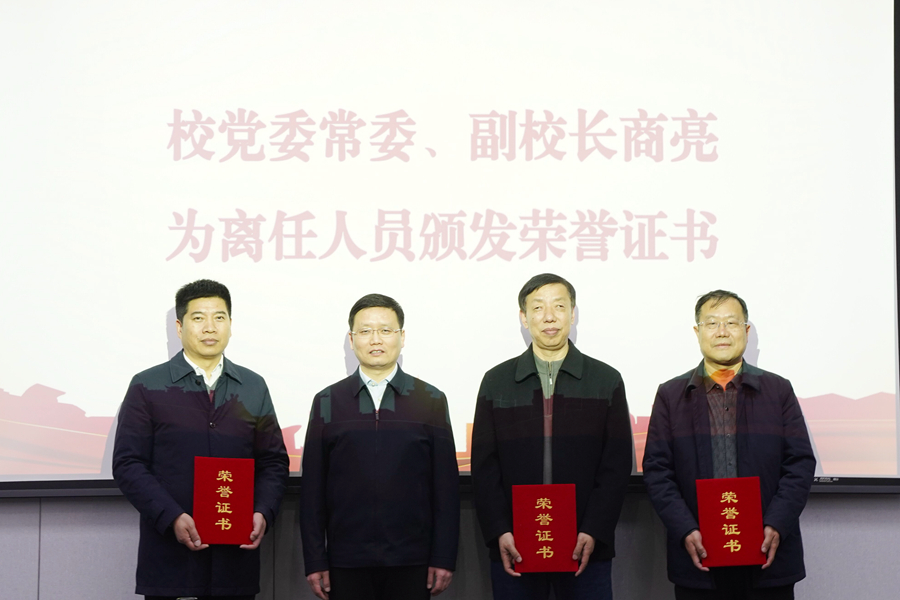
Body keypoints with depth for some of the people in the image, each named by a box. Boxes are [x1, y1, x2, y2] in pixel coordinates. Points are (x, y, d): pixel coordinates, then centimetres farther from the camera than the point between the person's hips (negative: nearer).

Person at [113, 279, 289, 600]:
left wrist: (263, 513, -7)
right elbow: (128, 464, -3)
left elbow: (273, 462, 11)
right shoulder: (148, 387, 2)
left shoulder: (254, 387, 11)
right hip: (169, 553, -2)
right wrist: (171, 518, -15)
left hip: (236, 553, 2)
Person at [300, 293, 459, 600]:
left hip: (411, 563, 0)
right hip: (347, 562, 0)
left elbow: (446, 485, 2)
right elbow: (312, 488, 5)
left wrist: (444, 558, -3)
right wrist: (315, 561, 0)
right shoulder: (327, 402, 7)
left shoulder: (432, 400, 6)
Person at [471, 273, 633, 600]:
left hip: (586, 548, 0)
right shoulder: (496, 382, 9)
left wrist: (593, 532, -9)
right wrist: (499, 532, -8)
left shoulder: (607, 381, 7)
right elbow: (484, 467, 5)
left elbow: (617, 466, 2)